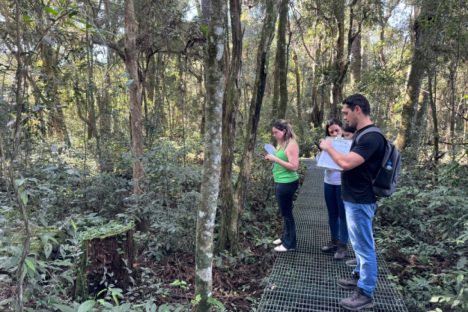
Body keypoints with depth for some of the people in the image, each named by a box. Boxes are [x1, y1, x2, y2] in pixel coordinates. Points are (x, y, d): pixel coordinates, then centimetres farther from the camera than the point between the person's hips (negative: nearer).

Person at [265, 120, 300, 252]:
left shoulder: (291, 144, -16)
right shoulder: (281, 143, 10)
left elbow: (294, 166, -21)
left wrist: (276, 159, -21)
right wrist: (272, 158, 3)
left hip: (287, 183, -9)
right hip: (280, 182, 9)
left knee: (286, 212, 1)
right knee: (284, 212, 18)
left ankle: (290, 243, 13)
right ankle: (285, 237, 32)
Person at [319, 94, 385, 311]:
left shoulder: (371, 137, -22)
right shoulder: (362, 134, 10)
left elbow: (346, 163, -29)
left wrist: (328, 147, -14)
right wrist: (332, 151, 7)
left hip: (360, 201, -10)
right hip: (354, 199, 10)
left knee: (364, 246, 2)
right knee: (359, 244, 22)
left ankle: (365, 294, 14)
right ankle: (360, 276, 39)